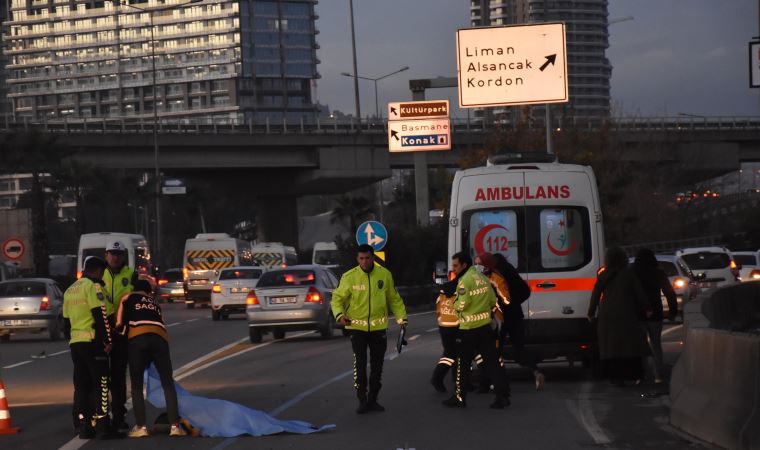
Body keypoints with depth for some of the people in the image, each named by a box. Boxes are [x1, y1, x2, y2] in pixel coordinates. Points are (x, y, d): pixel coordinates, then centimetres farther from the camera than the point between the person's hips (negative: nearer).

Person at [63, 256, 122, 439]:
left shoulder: (70, 291, 19)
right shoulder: (93, 286, -7)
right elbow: (100, 315, -15)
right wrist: (107, 340, -12)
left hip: (75, 342, 8)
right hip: (92, 341, -8)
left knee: (81, 386, 11)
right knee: (100, 384, -6)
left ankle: (83, 426, 9)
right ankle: (102, 426, -11)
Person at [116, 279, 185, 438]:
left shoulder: (128, 298, 26)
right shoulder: (155, 303, 36)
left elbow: (119, 324, 17)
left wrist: (122, 331, 38)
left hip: (137, 339, -2)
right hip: (160, 338, 2)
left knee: (137, 386, 8)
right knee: (168, 384, 9)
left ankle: (141, 426, -1)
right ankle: (175, 425, -2)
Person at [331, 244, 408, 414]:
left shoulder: (385, 275, -1)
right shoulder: (349, 277, -7)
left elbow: (394, 299, 10)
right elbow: (337, 298, -3)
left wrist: (401, 317, 5)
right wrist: (339, 314, -21)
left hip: (378, 328, 3)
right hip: (357, 327, -3)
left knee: (377, 366, 9)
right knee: (360, 365, -7)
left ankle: (373, 399, 21)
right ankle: (362, 400, 4)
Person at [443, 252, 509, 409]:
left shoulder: (465, 280, -15)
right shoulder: (482, 277, 10)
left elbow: (461, 305, -20)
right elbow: (493, 301, 13)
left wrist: (455, 303, 0)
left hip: (468, 329, -7)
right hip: (485, 326, 7)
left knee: (463, 364, 6)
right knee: (492, 362, 5)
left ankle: (460, 398, 12)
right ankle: (502, 396, 0)